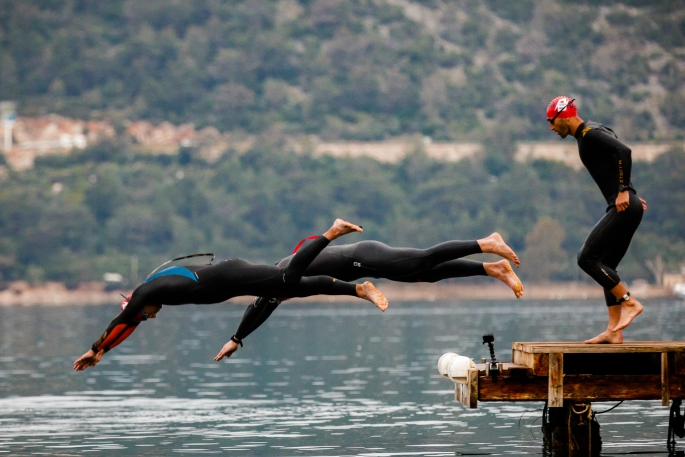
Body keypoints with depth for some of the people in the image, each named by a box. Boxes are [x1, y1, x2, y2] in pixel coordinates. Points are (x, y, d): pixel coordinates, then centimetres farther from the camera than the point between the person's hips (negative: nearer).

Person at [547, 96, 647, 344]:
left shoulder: (589, 134, -11)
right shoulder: (593, 133, 20)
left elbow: (624, 151, -23)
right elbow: (618, 155, 27)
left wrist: (623, 191, -23)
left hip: (623, 208, -10)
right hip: (627, 208, 10)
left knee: (587, 258, -11)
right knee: (605, 266, 10)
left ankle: (629, 302, -8)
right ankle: (614, 331, 8)